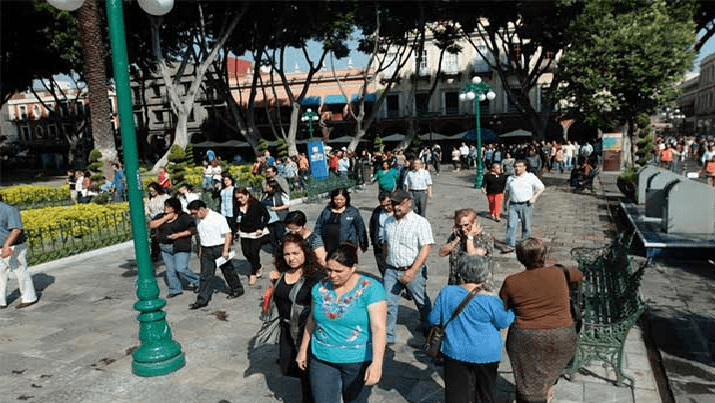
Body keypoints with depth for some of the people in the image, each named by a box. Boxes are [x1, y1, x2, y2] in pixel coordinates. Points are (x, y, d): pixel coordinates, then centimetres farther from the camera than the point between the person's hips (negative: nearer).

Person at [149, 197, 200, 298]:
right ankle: (175, 289, 21)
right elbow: (151, 225, -3)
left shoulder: (184, 217, -9)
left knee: (181, 269, -10)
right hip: (165, 248, 6)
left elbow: (192, 229, -10)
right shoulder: (161, 216, 7)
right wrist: (165, 219, -12)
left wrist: (178, 235, -19)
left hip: (180, 248, -6)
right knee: (170, 270, 8)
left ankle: (197, 282, 12)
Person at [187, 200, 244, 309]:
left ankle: (237, 289, 31)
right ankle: (202, 300, 7)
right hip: (206, 250, 6)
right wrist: (201, 250, 17)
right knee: (205, 275, 3)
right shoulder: (199, 220, 6)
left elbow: (228, 235, -17)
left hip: (219, 248, -6)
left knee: (228, 271, 10)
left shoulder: (218, 218, -17)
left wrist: (225, 250, -20)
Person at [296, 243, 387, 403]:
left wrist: (376, 363, -33)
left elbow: (378, 327, -23)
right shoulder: (320, 288, -1)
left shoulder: (370, 288, -16)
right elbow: (312, 321, 12)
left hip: (358, 361, -3)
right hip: (322, 359, 3)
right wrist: (303, 350, 17)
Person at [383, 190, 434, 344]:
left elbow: (426, 249, -18)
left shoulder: (420, 222, -11)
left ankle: (429, 329, 37)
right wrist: (386, 264, 20)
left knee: (422, 302, 13)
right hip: (391, 270, 4)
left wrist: (412, 271, -24)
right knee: (388, 303, 2)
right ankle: (388, 335, 14)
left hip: (413, 270, -4)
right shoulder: (388, 222, 9)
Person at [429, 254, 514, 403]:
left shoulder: (446, 293, -8)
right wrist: (512, 311, 15)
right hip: (486, 355, -1)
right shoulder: (490, 300, -14)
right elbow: (503, 323, -3)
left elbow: (433, 319, -1)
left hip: (456, 353, 1)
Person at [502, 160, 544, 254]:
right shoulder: (510, 179, 13)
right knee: (511, 225, -8)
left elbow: (541, 187, 7)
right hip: (513, 205, 2)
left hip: (525, 205, -2)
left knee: (526, 226, 6)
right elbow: (507, 192, 24)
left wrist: (534, 198, -3)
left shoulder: (531, 177, 3)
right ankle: (510, 246, -6)